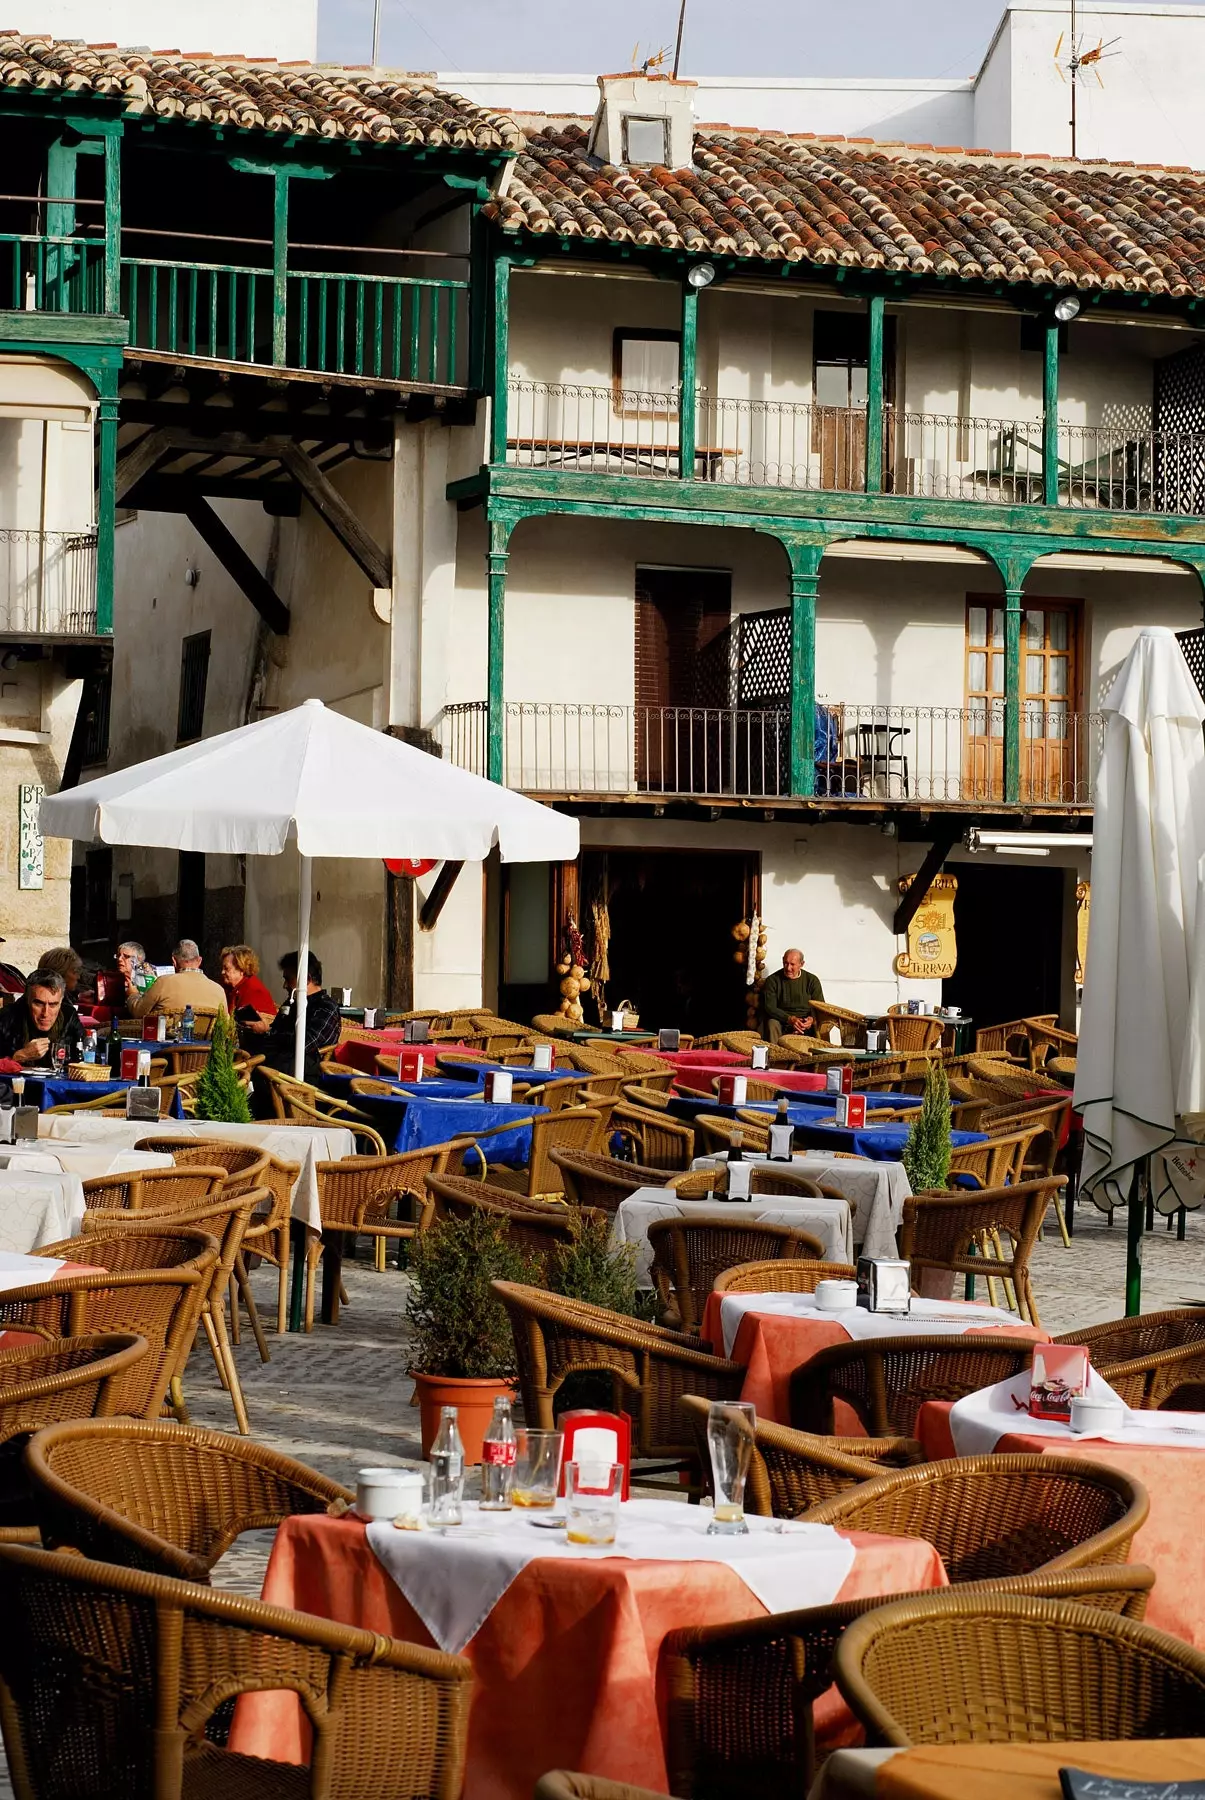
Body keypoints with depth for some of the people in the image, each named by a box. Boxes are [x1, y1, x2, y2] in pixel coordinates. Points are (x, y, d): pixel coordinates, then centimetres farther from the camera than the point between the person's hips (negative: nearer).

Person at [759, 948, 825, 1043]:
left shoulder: (812, 980, 9)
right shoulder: (772, 980, 4)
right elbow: (769, 1007, -6)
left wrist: (812, 1019, -18)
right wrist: (790, 1019, -21)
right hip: (782, 1021, -1)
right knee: (772, 1024, -34)